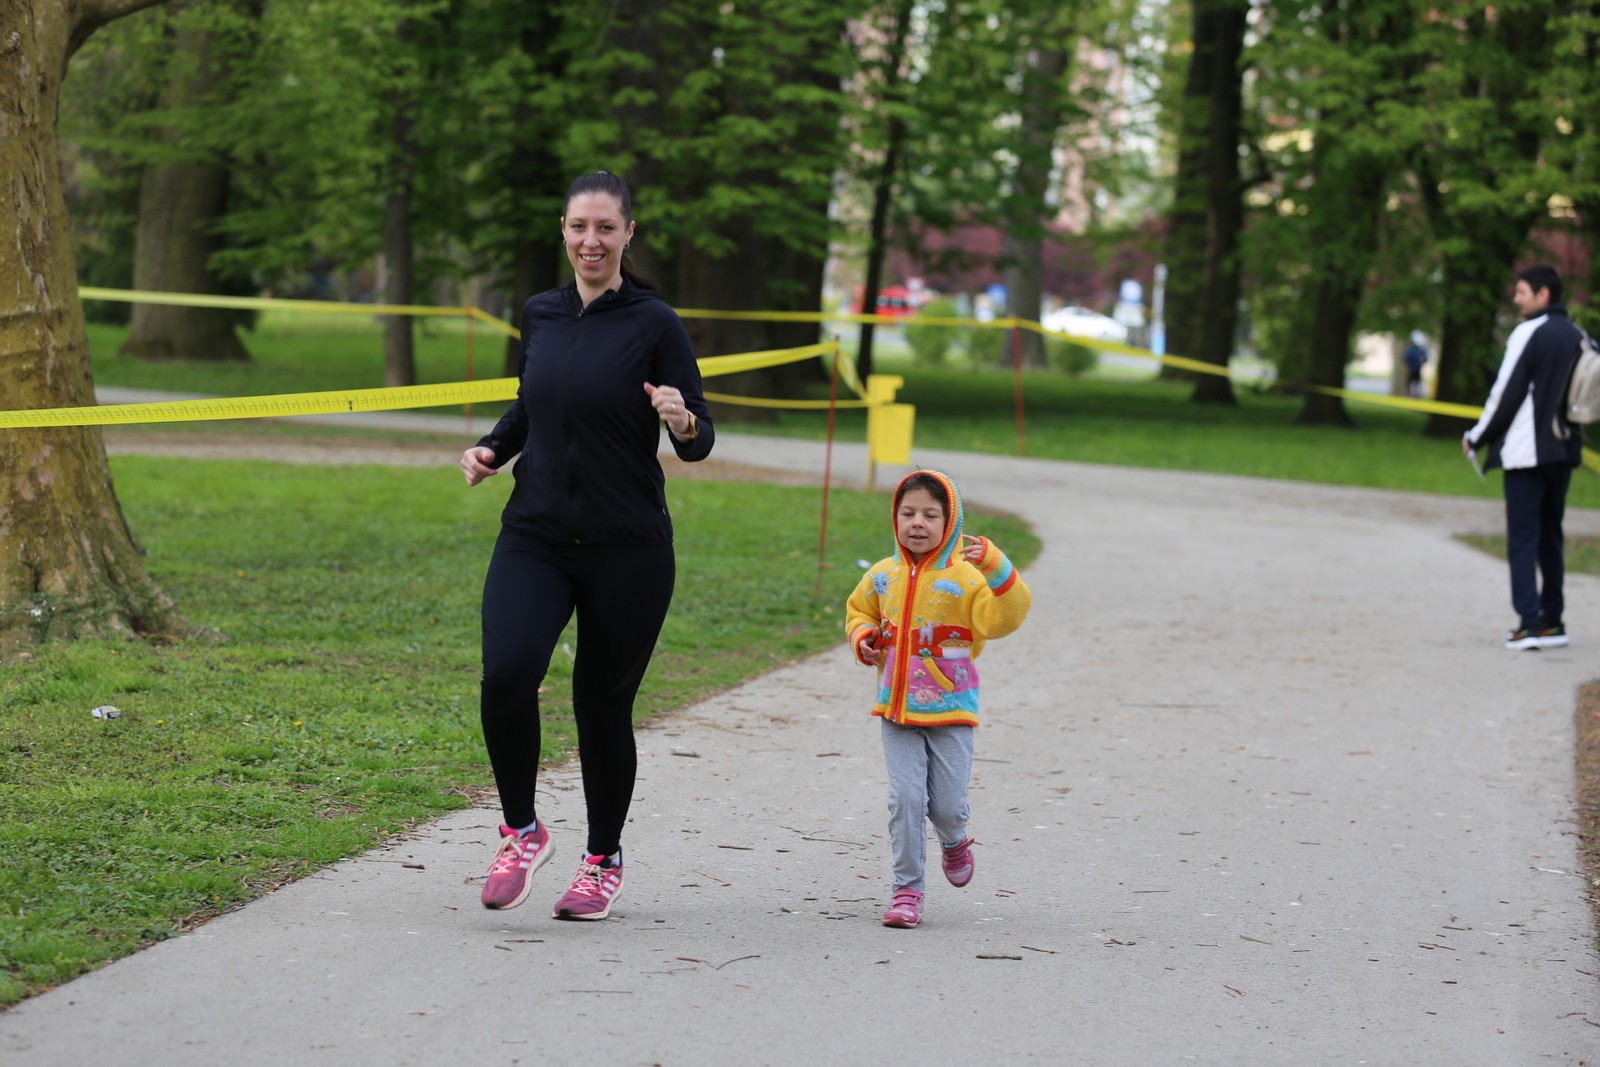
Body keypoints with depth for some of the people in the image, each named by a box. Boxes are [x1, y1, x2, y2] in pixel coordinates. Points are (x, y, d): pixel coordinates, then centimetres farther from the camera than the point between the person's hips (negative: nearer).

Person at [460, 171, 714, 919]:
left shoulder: (654, 324, -6)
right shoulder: (540, 315, 8)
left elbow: (699, 442, -5)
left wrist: (682, 423, -27)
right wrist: (493, 448, 6)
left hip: (626, 548, -3)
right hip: (535, 535, 3)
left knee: (603, 703, 5)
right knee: (506, 674, -19)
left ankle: (604, 859, 28)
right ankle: (521, 831, 3)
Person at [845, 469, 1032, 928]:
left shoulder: (965, 576, -9)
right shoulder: (883, 576, 4)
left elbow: (1004, 617, -23)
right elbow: (859, 610, 23)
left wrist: (995, 568, -34)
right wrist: (863, 637, 2)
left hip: (951, 710, -2)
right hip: (897, 710, 2)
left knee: (948, 804, 2)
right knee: (906, 799, -5)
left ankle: (954, 843, 38)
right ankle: (907, 890, 4)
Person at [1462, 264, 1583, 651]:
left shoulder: (1528, 333, -10)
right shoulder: (1578, 337, 13)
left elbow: (1506, 394, -12)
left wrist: (1476, 437, -1)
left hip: (1526, 452, -7)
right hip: (1564, 452, 7)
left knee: (1522, 539, -5)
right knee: (1550, 536, 14)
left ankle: (1530, 622, -12)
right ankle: (1552, 622, 14)